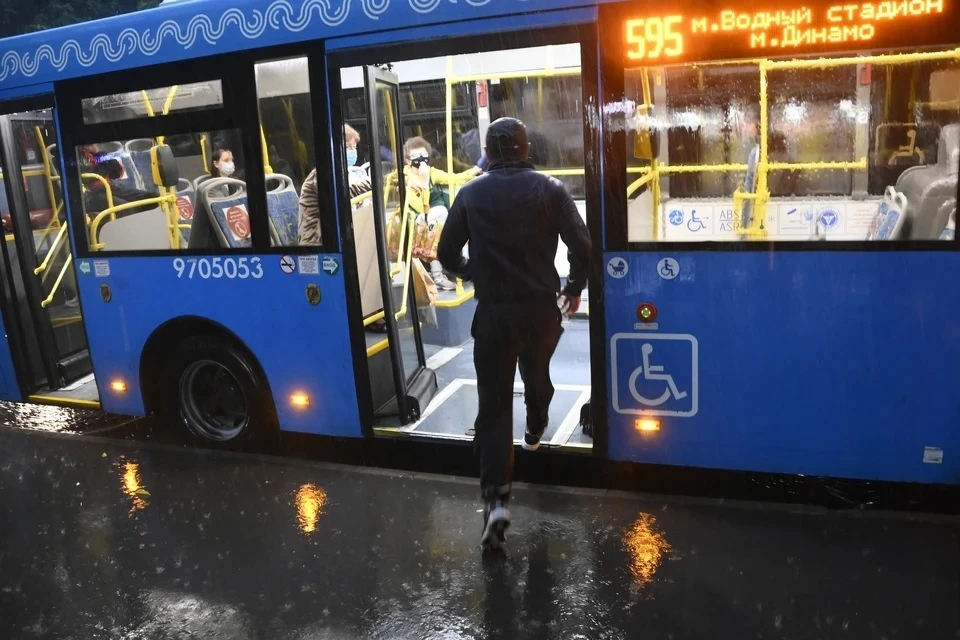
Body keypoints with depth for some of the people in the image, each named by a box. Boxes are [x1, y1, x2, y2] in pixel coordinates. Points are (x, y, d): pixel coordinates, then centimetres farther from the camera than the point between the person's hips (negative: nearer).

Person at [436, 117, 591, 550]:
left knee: (493, 404, -1)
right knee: (537, 375, 29)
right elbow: (582, 246, -8)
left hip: (493, 311, -1)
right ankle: (535, 430, 55)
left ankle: (495, 499, -11)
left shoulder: (470, 194, 1)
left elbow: (447, 253, 4)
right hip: (541, 307, 1)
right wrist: (575, 287, 10)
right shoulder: (550, 189, -1)